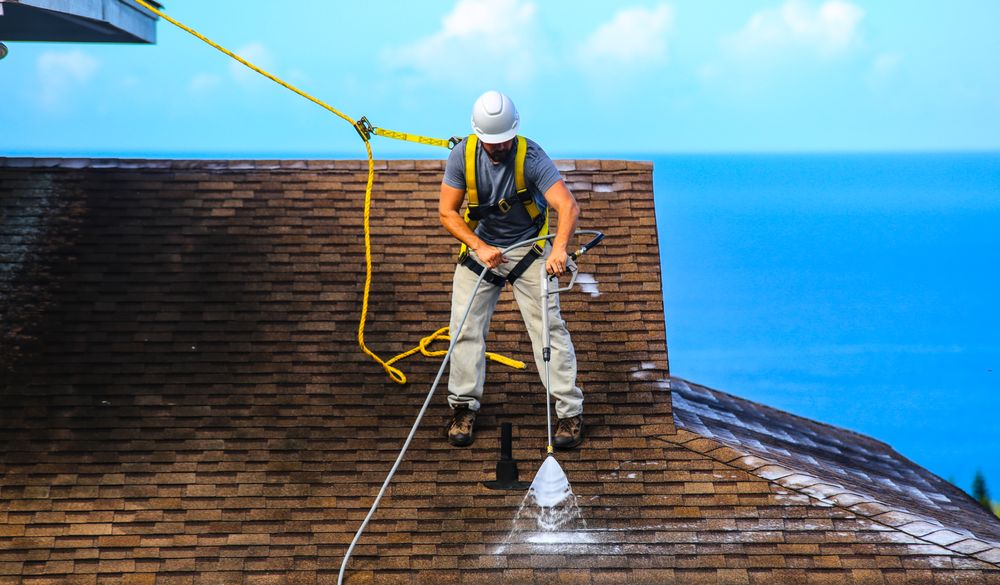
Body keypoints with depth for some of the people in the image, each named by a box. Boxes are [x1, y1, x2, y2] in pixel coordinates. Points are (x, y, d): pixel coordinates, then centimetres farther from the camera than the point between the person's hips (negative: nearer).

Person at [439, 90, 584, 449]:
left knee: (548, 326, -6)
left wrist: (559, 247, -53)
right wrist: (479, 247, -26)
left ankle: (571, 411, 1)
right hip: (480, 246, 3)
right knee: (466, 326, 2)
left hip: (529, 248, -3)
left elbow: (568, 206, -36)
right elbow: (447, 212, -11)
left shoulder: (531, 156, -25)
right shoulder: (463, 155, -16)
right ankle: (464, 406, 18)